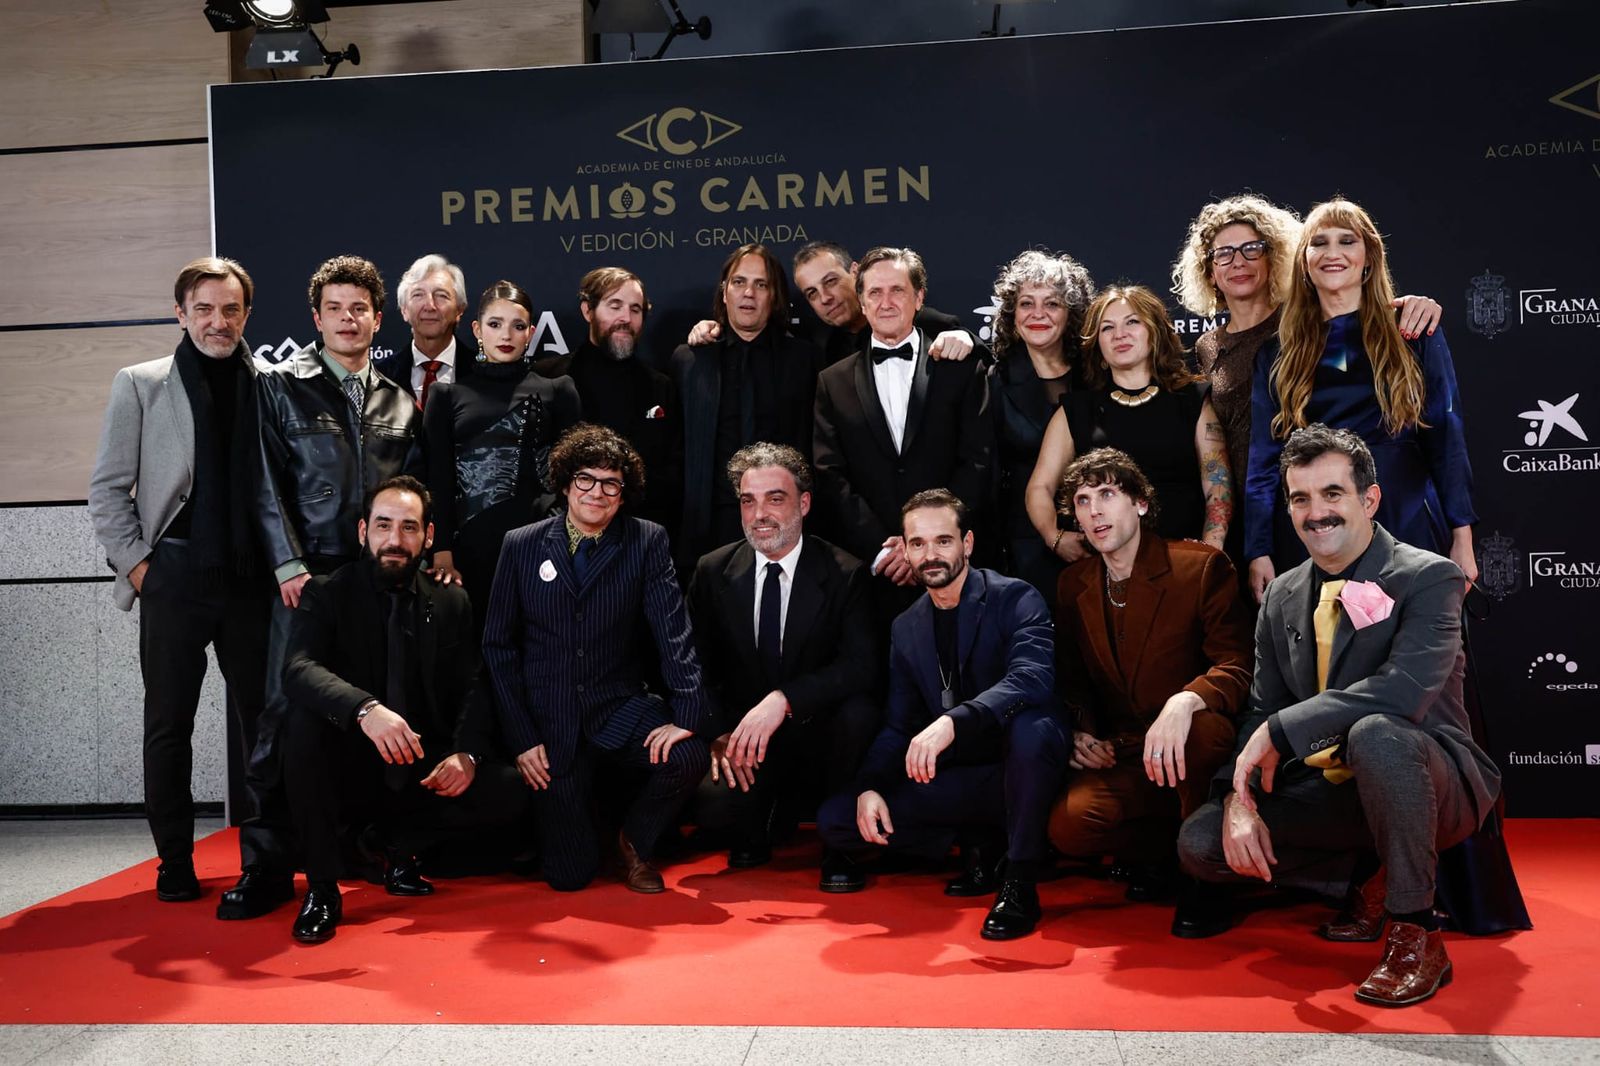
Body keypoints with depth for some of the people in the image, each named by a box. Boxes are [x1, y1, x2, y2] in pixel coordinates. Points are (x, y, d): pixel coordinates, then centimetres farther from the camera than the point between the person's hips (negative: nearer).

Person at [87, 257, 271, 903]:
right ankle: (175, 862, 16)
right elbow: (107, 488, 4)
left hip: (250, 578, 1)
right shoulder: (140, 384, 4)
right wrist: (136, 564, -4)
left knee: (260, 717, 5)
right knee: (169, 722, 5)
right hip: (175, 576, -1)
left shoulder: (267, 387, 7)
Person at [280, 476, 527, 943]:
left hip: (422, 776, 3)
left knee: (508, 790, -22)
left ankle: (393, 839, 6)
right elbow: (299, 670, -23)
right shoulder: (326, 594, -4)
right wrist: (366, 709, -43)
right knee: (304, 721, -32)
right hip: (349, 773, -2)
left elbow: (472, 690, 2)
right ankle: (321, 887, -19)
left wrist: (467, 754, -20)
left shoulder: (451, 602, 6)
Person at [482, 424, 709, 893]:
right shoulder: (522, 546, 1)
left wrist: (686, 713, -21)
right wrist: (521, 738, -4)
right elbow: (498, 646, 3)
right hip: (550, 721, 0)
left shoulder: (647, 542, -2)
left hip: (620, 709, 0)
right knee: (570, 874, -5)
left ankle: (635, 841, 3)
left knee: (689, 757, -30)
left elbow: (673, 630, -8)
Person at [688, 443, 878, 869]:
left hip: (816, 733, -1)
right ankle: (757, 829, 11)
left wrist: (784, 699, -33)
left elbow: (861, 665, -19)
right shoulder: (713, 572, 2)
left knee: (858, 712, -33)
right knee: (712, 806, -28)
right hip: (744, 737, 1)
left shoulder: (845, 574, -8)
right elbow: (698, 666, 3)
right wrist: (720, 734, -15)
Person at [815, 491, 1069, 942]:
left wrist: (952, 723, -43)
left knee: (1032, 729, -40)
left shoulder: (1015, 598, -10)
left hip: (1017, 767, -5)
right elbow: (897, 726, 8)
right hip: (957, 776, 6)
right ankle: (981, 848, 5)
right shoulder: (906, 627, 8)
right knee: (835, 819, -8)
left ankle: (1020, 880, -18)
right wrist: (870, 786, -11)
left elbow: (1033, 681, -29)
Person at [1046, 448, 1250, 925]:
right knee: (1069, 824, -28)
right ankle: (1165, 851, 6)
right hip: (1121, 757, 3)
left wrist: (1185, 702, -35)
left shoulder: (1202, 566, -6)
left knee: (1205, 726, -39)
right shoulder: (1074, 584, 9)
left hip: (1188, 747, -3)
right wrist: (1081, 730, -3)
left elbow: (1237, 667, -14)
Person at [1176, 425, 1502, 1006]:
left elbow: (1404, 689, -30)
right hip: (1330, 790, 6)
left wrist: (1280, 731, -29)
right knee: (1200, 843, -9)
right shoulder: (1282, 597, 6)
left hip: (1429, 781, -6)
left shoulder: (1428, 578, -13)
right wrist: (1240, 797, -16)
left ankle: (1416, 935, -22)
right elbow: (1261, 710, 2)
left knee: (1374, 733, -39)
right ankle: (1368, 880, 10)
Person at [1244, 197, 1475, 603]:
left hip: (1404, 523, 0)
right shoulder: (1280, 351, 8)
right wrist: (1259, 552, -2)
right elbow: (1264, 456, 5)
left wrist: (1462, 537, -3)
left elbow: (1446, 436, 3)